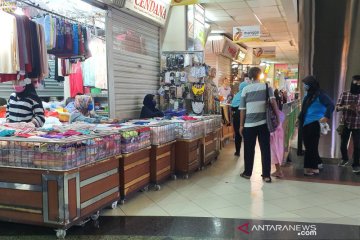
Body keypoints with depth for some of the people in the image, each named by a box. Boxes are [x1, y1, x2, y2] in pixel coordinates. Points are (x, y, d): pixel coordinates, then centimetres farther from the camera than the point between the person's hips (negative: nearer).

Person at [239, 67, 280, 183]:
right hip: (264, 123, 0)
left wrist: (241, 125, 6)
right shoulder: (267, 87, 1)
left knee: (249, 149, 10)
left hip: (249, 124, 0)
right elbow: (273, 101, -13)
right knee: (265, 149, 4)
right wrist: (277, 116, -5)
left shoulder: (246, 89, 1)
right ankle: (266, 175, 6)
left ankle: (247, 173, 19)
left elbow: (242, 109, 0)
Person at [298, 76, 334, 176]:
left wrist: (326, 117, -28)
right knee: (308, 145, 14)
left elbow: (331, 105, -21)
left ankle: (312, 167, 8)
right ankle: (317, 163, 29)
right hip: (306, 123, 8)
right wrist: (300, 119, 21)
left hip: (314, 124, -8)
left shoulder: (319, 94, -12)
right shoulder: (308, 94, 12)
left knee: (311, 146, -2)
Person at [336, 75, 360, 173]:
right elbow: (337, 107, -2)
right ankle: (345, 159, 37)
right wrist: (345, 107, -23)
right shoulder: (344, 94, -1)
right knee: (343, 144, 12)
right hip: (346, 124, 1)